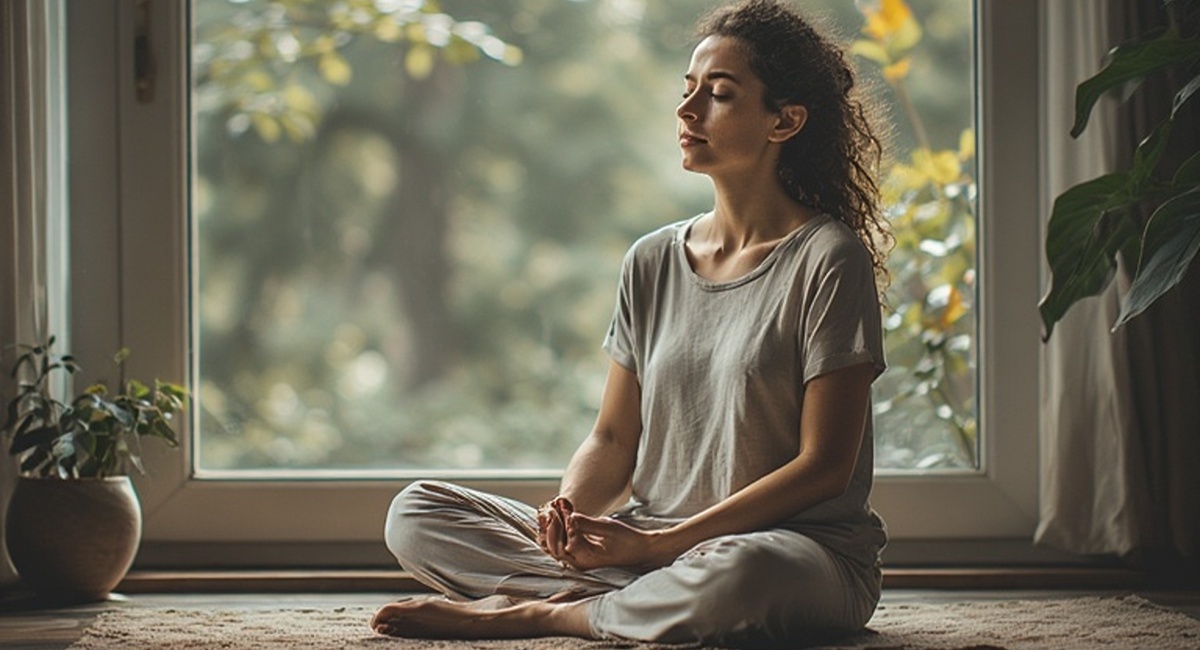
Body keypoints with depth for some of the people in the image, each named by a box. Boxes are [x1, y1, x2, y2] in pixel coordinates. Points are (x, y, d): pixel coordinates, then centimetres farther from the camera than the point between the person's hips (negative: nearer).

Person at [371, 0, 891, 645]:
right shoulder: (652, 262, 11)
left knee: (738, 574, -43)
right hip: (646, 544, 5)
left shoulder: (828, 259, -7)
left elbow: (824, 466, -12)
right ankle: (660, 598, -19)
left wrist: (657, 544, -17)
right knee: (415, 514, -7)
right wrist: (570, 514, -13)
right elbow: (613, 438, 11)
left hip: (810, 551, -5)